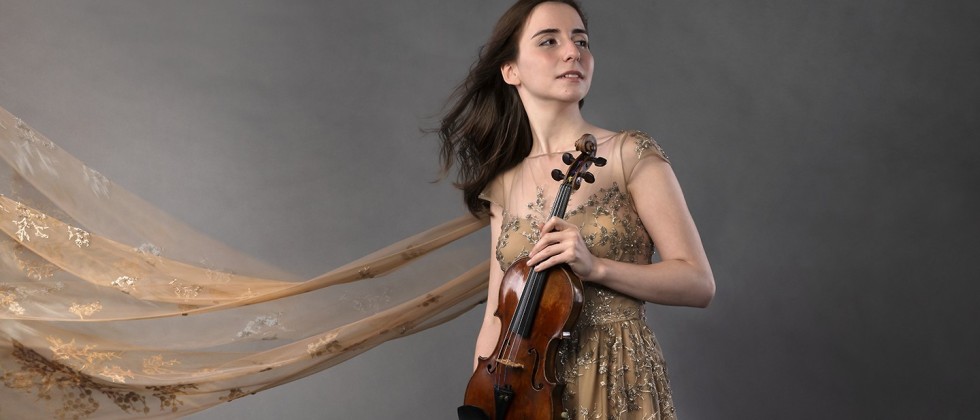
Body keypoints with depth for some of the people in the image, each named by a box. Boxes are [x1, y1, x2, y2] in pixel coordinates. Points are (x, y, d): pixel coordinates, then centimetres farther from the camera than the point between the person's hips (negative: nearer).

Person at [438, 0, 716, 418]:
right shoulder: (504, 182, 4)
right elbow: (497, 315, 6)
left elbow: (699, 283, -10)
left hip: (618, 384, -3)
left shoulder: (630, 154, -7)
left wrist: (595, 266, -22)